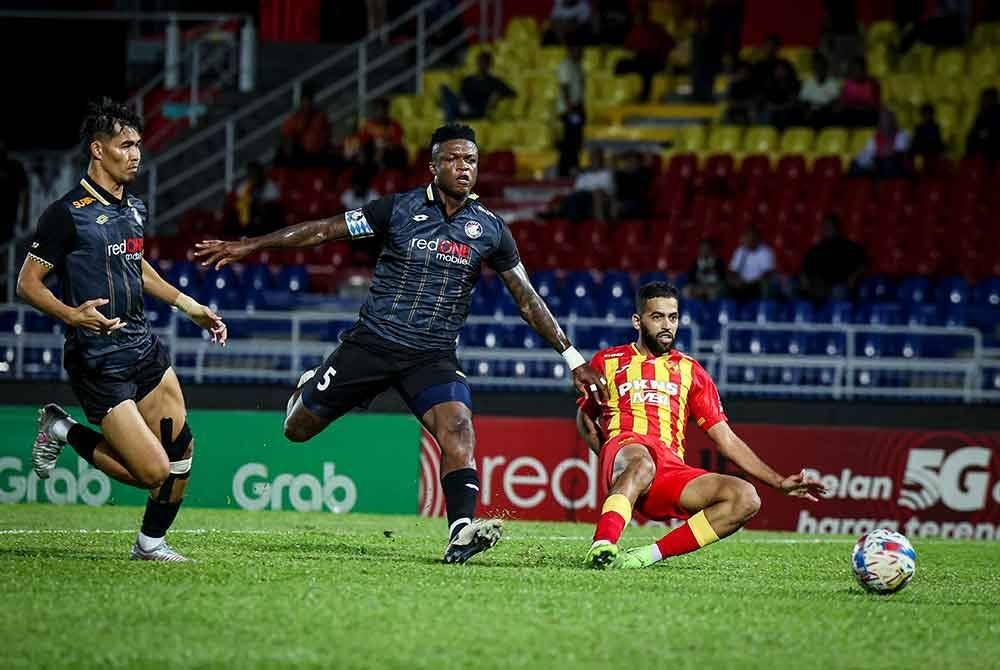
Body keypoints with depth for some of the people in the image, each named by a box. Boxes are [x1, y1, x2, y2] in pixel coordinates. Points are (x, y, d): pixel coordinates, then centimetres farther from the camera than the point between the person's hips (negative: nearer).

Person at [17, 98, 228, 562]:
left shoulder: (133, 208, 11)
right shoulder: (67, 214, -14)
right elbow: (28, 284, -11)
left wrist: (190, 307, 24)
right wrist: (72, 315, -28)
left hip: (142, 345, 8)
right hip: (98, 361, -8)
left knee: (180, 450, 1)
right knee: (154, 471, -11)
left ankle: (151, 543, 20)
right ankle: (63, 431, 10)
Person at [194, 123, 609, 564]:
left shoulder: (490, 229, 1)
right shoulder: (400, 209, -4)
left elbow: (528, 299, 8)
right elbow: (325, 230, 0)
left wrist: (572, 358, 5)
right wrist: (247, 246, -2)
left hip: (433, 358, 0)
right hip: (372, 342, 0)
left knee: (457, 430, -27)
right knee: (297, 429, 7)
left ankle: (461, 533, -39)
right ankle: (309, 387, 43)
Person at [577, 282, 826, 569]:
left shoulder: (690, 371, 24)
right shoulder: (609, 361, 19)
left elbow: (726, 440, 22)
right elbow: (585, 418, 28)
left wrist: (779, 482, 13)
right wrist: (607, 456, 6)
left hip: (672, 473, 4)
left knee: (745, 498, -22)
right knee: (641, 464, -41)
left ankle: (650, 554, -27)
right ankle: (601, 546, -56)